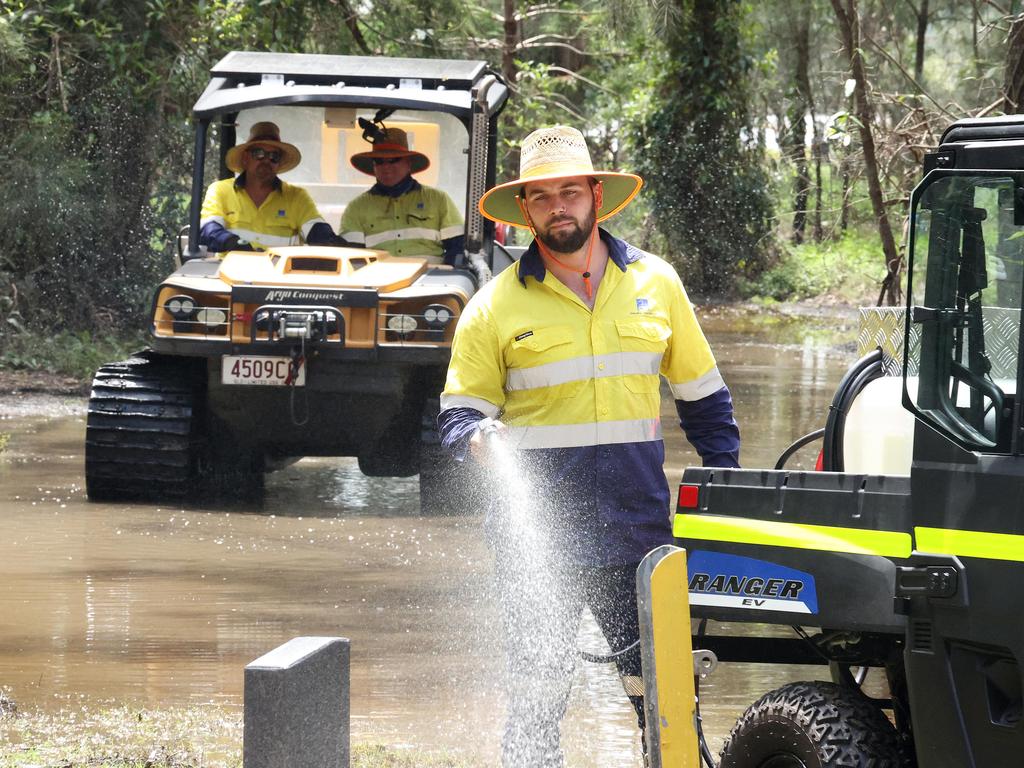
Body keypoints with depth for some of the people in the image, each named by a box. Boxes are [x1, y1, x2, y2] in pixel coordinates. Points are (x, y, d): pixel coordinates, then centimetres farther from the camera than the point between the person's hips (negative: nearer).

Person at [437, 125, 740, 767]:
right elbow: (458, 414, 4)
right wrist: (480, 438, -19)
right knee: (538, 697, -1)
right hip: (536, 537, -1)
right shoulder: (496, 307, 2)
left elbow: (702, 396, 18)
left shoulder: (656, 283, 9)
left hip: (638, 528, 2)